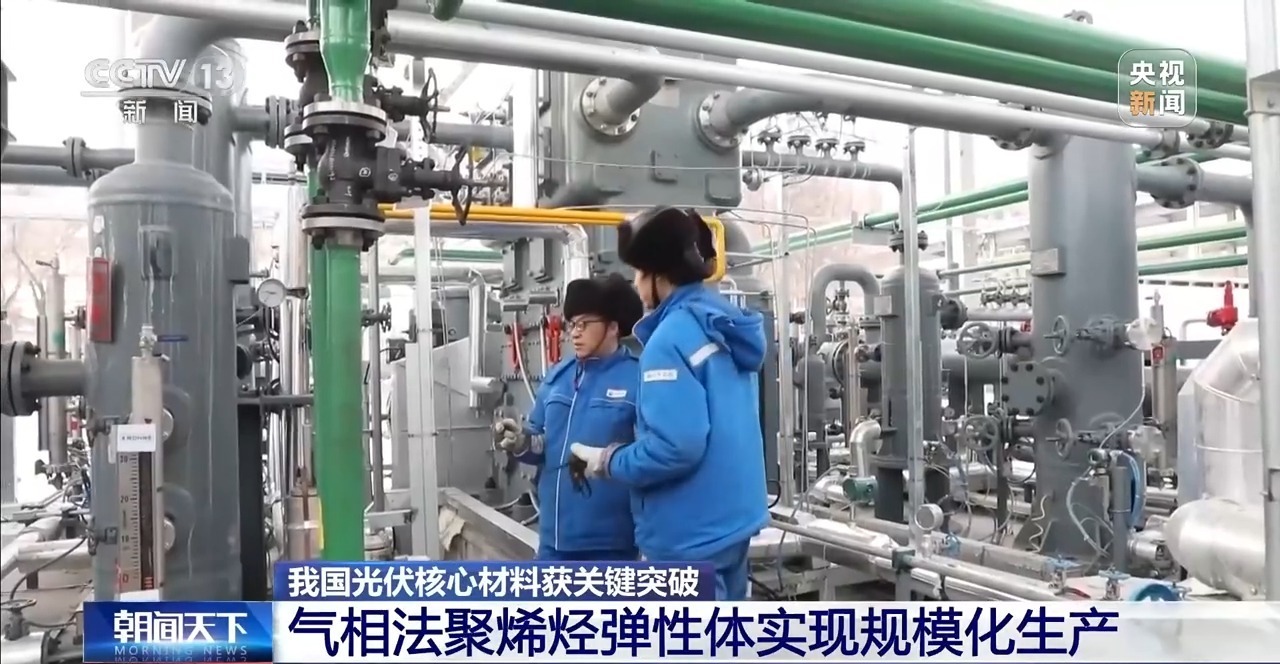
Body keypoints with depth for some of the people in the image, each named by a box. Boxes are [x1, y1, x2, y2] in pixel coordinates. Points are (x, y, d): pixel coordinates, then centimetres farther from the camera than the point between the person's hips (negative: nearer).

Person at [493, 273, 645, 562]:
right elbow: (542, 442, 14)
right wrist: (521, 442, -6)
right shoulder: (557, 376, 10)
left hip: (610, 537, -6)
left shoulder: (639, 378, -11)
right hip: (556, 532, 6)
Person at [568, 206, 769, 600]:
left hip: (690, 534, -9)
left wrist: (607, 462, -11)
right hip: (734, 517, 9)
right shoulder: (726, 326, 8)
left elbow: (675, 447, -27)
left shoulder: (672, 338, -20)